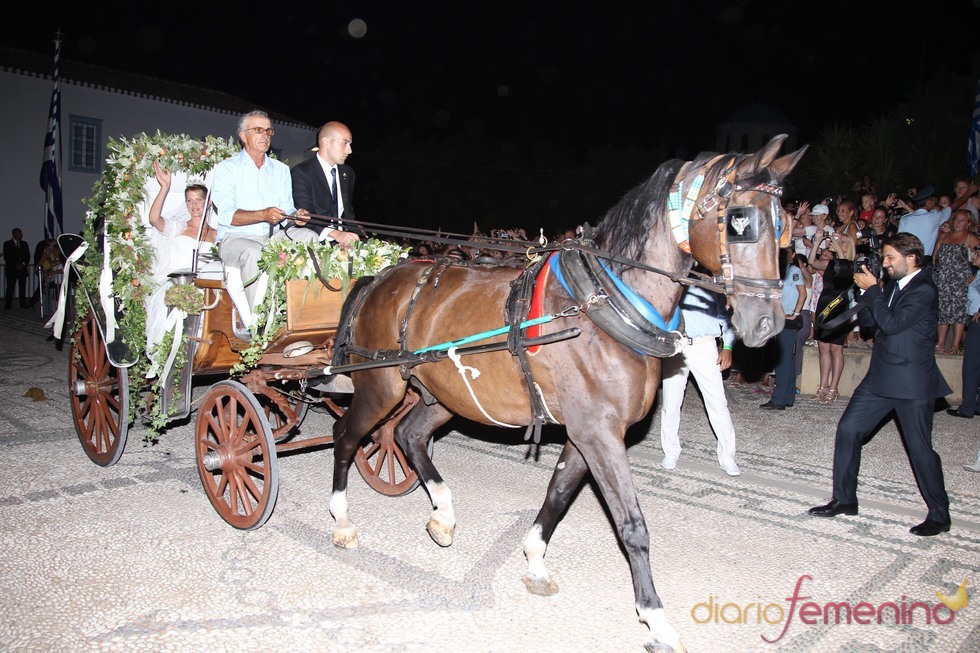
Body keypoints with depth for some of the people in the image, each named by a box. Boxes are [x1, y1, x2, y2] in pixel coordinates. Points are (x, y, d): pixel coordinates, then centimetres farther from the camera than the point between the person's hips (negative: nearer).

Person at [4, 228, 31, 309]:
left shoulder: (24, 243, 15)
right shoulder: (7, 244, 4)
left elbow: (28, 256, 11)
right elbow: (6, 257, -3)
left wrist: (23, 264, -5)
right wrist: (16, 264, -11)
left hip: (23, 268, 3)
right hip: (11, 269, -3)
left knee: (22, 287, -1)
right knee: (10, 287, -4)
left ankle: (23, 304, 1)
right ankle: (7, 305, -1)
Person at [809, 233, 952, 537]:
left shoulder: (924, 290, -15)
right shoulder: (893, 284, 11)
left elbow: (891, 323, -25)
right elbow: (869, 319, 11)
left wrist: (872, 289, -16)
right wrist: (867, 291, -4)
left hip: (912, 384, -8)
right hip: (881, 378, 8)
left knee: (920, 447, 1)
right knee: (848, 429, 5)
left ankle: (939, 515, 19)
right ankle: (844, 499, 15)